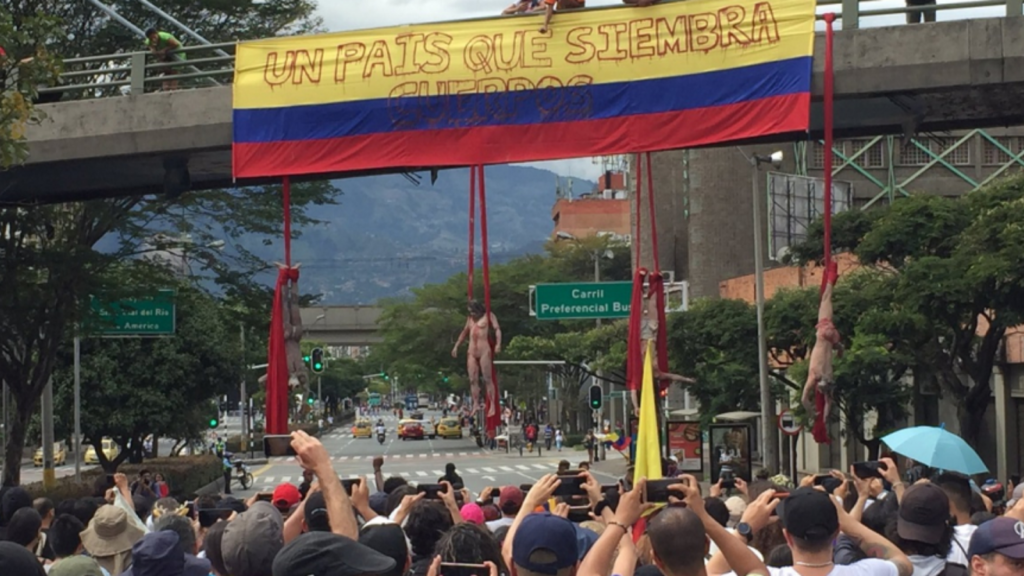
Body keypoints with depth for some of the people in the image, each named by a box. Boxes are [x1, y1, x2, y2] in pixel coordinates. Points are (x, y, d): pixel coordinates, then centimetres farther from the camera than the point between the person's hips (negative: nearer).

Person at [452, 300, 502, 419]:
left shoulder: (488, 316, 3)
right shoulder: (470, 319, 22)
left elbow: (497, 329, -7)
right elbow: (464, 332, 33)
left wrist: (498, 344, -21)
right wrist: (456, 346, 30)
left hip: (484, 351, -6)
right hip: (471, 352, 6)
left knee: (487, 379, -8)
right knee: (473, 379, 1)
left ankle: (492, 405, -7)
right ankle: (476, 404, 4)